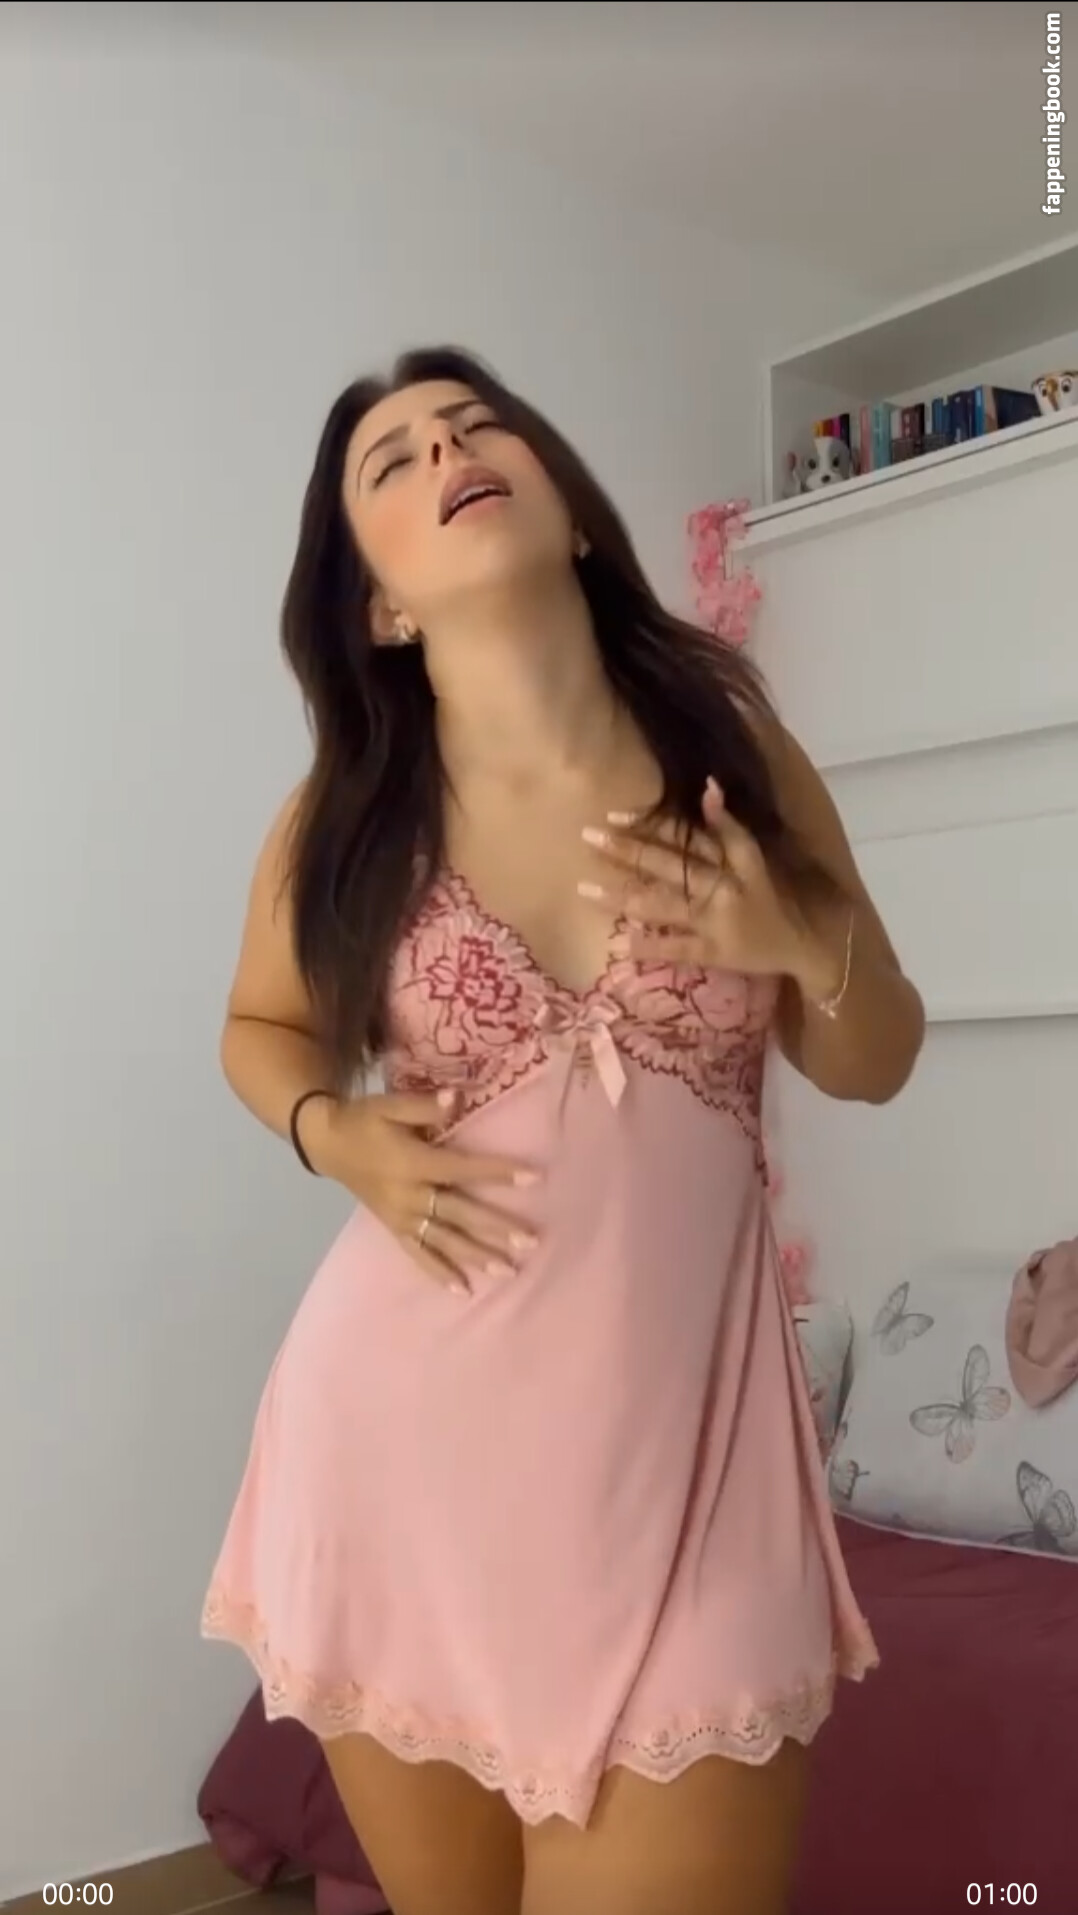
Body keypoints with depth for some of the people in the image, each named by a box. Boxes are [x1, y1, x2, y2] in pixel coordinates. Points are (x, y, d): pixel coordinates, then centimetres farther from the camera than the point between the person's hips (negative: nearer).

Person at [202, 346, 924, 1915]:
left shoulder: (739, 755, -2)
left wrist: (812, 944, -12)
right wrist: (333, 1133, -5)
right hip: (407, 1441, 1)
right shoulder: (344, 825, -3)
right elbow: (261, 1028, 16)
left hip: (679, 1439, 0)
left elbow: (872, 1066, 9)